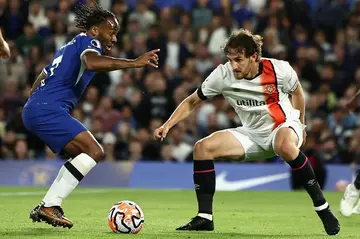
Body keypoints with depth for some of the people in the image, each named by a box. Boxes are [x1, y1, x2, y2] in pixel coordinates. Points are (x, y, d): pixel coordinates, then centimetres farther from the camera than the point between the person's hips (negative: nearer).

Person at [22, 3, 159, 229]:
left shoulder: (69, 47, 28)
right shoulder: (88, 41, -1)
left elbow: (38, 83, 32)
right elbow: (91, 62, -27)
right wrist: (134, 63, -31)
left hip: (34, 109, 10)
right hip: (48, 109, -10)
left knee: (82, 156, 17)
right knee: (94, 151, -15)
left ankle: (46, 206, 9)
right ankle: (49, 207, -18)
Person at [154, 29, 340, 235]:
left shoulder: (279, 70, -19)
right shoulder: (223, 75, -14)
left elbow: (296, 92, 3)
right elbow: (192, 102, -3)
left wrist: (300, 125, 11)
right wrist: (167, 125, -14)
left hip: (284, 127, -4)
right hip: (252, 135, 4)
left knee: (285, 146, -41)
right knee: (203, 147, -14)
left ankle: (323, 208, -27)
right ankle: (205, 218, -8)